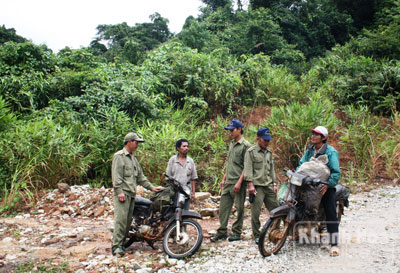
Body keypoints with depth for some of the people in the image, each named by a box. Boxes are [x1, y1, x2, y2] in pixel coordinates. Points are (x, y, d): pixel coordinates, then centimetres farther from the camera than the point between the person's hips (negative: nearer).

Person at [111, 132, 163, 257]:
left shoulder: (133, 158, 23)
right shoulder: (119, 156, -2)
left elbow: (140, 176, 24)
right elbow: (116, 175, -11)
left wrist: (151, 187, 16)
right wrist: (119, 191, -20)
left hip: (132, 193, 8)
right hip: (122, 193, -8)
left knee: (128, 220, 7)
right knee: (121, 219, -13)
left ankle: (121, 243, 13)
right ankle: (116, 246, -12)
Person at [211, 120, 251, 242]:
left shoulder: (245, 145, -9)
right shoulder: (231, 144, 17)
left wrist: (239, 182, -18)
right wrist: (224, 178, 18)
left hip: (238, 182, -8)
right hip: (228, 182, 8)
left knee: (239, 208, 2)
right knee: (223, 206, 7)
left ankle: (236, 233, 12)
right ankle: (222, 232, 14)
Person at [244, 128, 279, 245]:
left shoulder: (269, 153, 18)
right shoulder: (251, 151, -2)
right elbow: (248, 169, -8)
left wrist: (274, 184, 17)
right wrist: (250, 184, -15)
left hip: (268, 186, 6)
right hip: (257, 186, -6)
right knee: (256, 212, -3)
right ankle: (256, 235, 9)